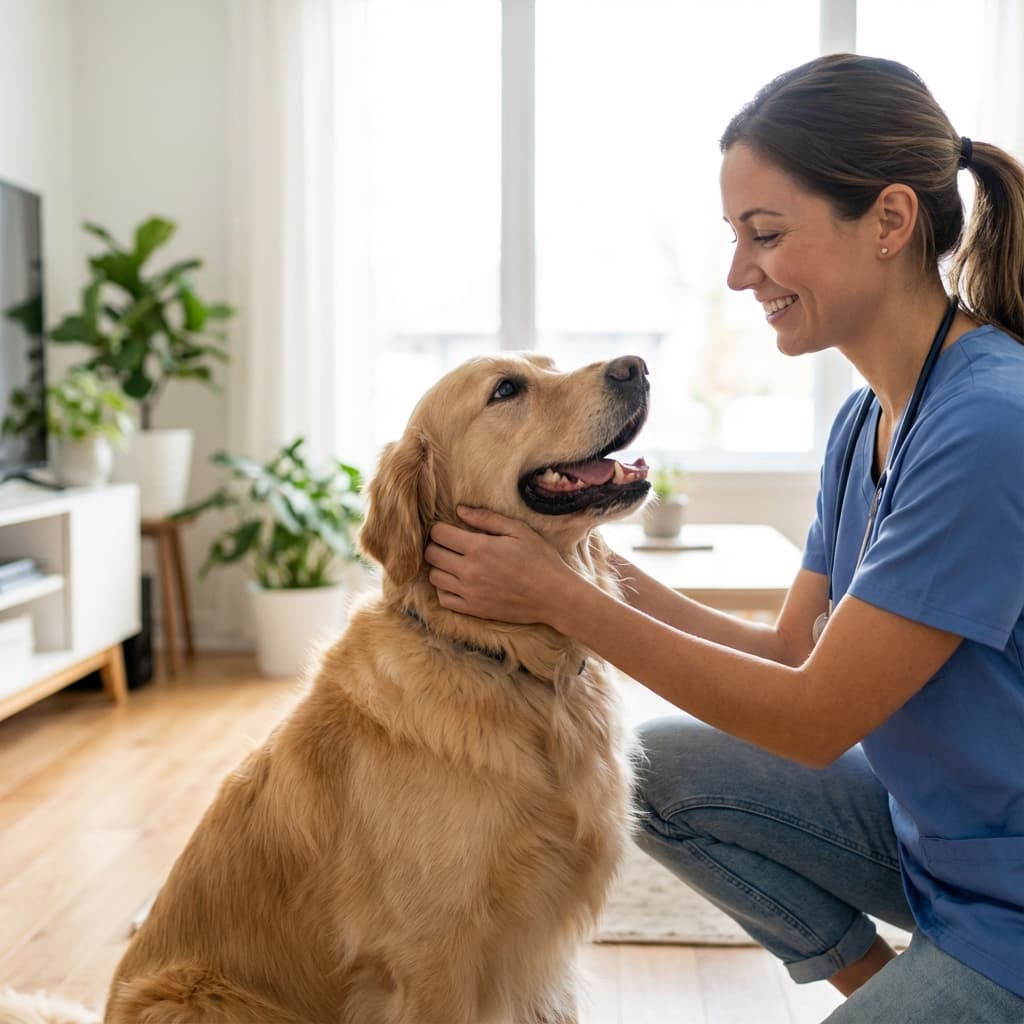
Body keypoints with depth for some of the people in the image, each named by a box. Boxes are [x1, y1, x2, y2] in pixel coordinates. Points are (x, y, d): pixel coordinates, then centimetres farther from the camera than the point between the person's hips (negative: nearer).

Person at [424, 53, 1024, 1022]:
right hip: (927, 832, 8)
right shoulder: (865, 420, 1)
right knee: (656, 769, -1)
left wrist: (563, 598, -21)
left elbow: (816, 718, -24)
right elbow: (792, 649, 2)